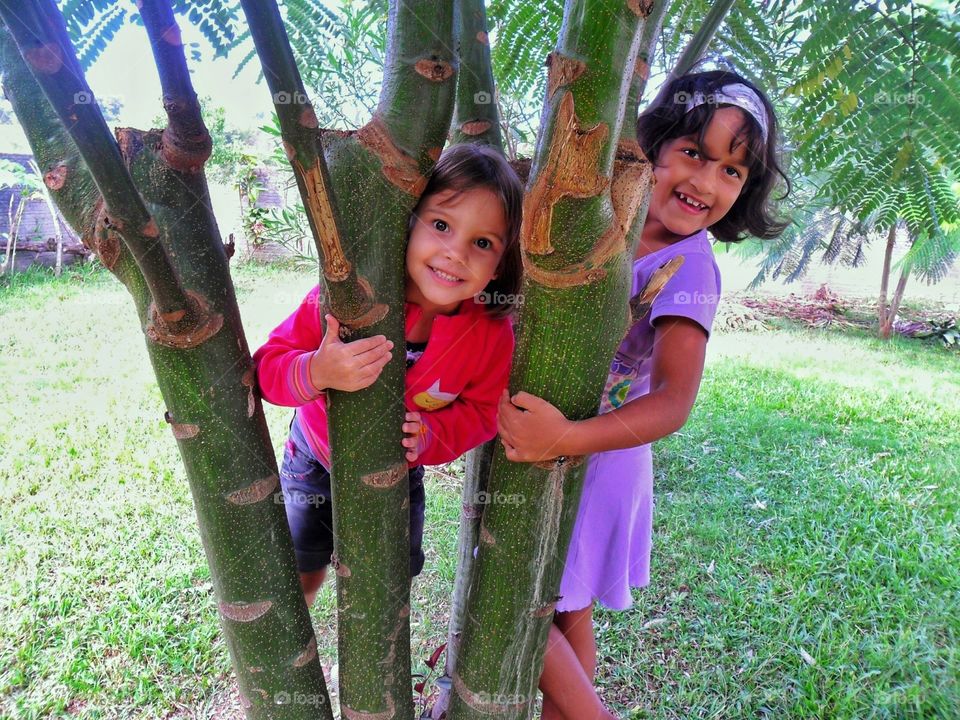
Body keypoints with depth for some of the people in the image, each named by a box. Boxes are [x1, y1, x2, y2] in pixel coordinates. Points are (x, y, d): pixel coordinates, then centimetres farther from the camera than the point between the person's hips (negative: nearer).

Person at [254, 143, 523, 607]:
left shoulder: (492, 334, -26)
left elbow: (481, 410, -12)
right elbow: (269, 364, -29)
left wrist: (430, 435, -31)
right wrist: (318, 372, -51)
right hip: (315, 458, -1)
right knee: (303, 573, 22)